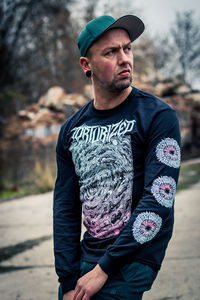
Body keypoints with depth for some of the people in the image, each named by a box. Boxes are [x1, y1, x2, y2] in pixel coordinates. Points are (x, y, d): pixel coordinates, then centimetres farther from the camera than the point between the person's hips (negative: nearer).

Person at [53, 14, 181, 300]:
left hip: (130, 263, -5)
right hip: (84, 256, 5)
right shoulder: (72, 129, 5)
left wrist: (104, 268, -17)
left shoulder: (158, 116, -10)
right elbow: (65, 207, 5)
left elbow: (158, 201, -17)